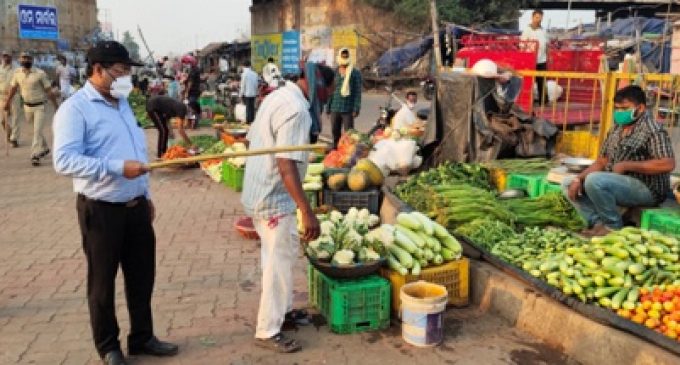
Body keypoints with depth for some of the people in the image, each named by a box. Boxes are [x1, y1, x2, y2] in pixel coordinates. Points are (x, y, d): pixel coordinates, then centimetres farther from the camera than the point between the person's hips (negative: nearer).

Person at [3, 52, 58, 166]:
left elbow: (49, 91, -11)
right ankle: (44, 148, 38)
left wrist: (56, 106, -10)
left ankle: (35, 155, -9)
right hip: (27, 106, 5)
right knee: (36, 130, 18)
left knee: (37, 131, -10)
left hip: (40, 106, -5)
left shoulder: (40, 73, -15)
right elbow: (13, 88, 13)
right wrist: (7, 102, 18)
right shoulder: (17, 73, -1)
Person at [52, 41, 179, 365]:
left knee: (142, 276, 15)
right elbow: (64, 160, -24)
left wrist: (146, 195, 16)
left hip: (136, 207, 7)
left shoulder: (122, 104, 13)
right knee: (103, 282, 9)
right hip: (101, 210, -7)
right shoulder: (75, 108, -13)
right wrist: (117, 167, -29)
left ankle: (142, 338, 31)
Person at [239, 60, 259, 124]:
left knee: (248, 106, -1)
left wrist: (241, 94, -3)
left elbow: (243, 85, -10)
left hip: (247, 93, -5)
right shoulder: (254, 74, 4)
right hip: (253, 93, 5)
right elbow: (256, 84, 9)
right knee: (252, 106, 11)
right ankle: (252, 120, 14)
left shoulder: (244, 74, -11)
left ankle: (248, 120, 0)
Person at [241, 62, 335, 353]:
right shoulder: (296, 109, -22)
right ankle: (267, 331, 12)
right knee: (279, 263, 0)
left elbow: (253, 139, 15)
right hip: (274, 198, -10)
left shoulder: (277, 96, 8)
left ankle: (282, 309, 37)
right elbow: (286, 165, -29)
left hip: (260, 192, 10)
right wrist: (307, 211, -29)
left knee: (280, 254, 22)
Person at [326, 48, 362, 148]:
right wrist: (328, 108, 9)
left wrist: (356, 109, -10)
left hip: (348, 110, -3)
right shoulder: (334, 73, 10)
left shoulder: (355, 73, 1)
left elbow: (358, 92, -2)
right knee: (335, 134, 10)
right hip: (335, 109, 3)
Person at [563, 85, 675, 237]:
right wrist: (578, 179, -5)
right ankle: (599, 223, -12)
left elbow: (668, 164, -26)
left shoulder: (653, 130, -14)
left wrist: (626, 165, -22)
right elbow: (601, 162, 12)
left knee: (594, 180, -32)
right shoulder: (616, 129, 12)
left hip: (647, 189, -9)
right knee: (568, 184, 4)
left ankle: (614, 226, -12)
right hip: (616, 183, 9)